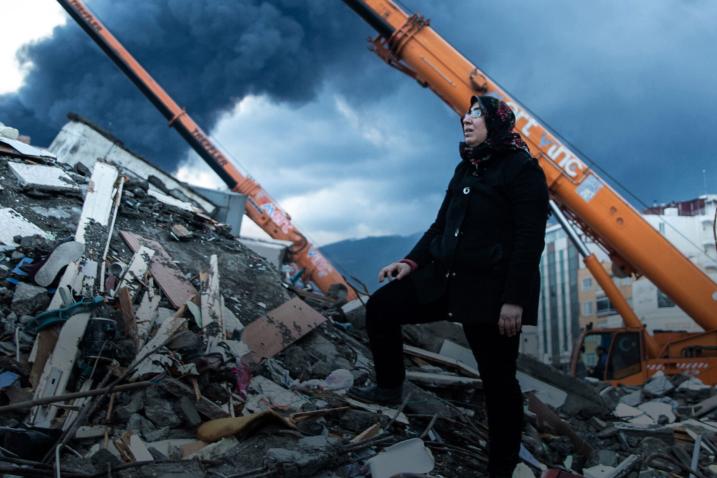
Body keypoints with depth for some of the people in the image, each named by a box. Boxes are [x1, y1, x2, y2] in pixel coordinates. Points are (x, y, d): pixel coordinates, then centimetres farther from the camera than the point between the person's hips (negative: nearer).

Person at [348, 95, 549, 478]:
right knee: (380, 307, 5)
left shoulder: (522, 169, -8)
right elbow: (441, 225, 20)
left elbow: (530, 239, -15)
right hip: (445, 279, 8)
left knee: (498, 381, 3)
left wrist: (514, 299, -21)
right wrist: (412, 262, 8)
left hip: (492, 291, -7)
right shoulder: (465, 169, 15)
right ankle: (389, 387, 24)